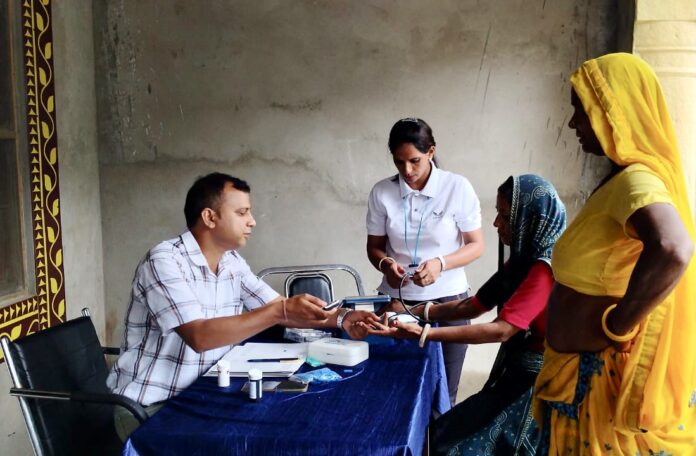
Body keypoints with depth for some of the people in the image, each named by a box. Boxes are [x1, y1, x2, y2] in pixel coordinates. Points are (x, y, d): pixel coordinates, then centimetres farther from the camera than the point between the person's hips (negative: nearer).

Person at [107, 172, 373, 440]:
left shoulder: (232, 263, 4)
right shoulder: (164, 261, -20)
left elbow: (279, 312, 5)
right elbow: (199, 336, -30)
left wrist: (341, 319, -10)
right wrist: (280, 311, -34)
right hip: (149, 406, -7)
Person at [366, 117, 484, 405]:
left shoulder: (458, 187, -8)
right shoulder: (381, 192, -2)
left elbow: (476, 246, -3)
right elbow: (374, 246, 7)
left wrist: (440, 263, -21)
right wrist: (385, 263, -17)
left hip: (447, 301, -1)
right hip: (396, 300, 2)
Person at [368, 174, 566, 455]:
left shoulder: (546, 269, -21)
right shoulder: (524, 260, 10)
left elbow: (501, 330, -27)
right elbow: (473, 306, 9)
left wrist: (422, 334, -30)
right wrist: (412, 312, -2)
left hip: (535, 383, -9)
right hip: (516, 374, 9)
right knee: (443, 433, 10)